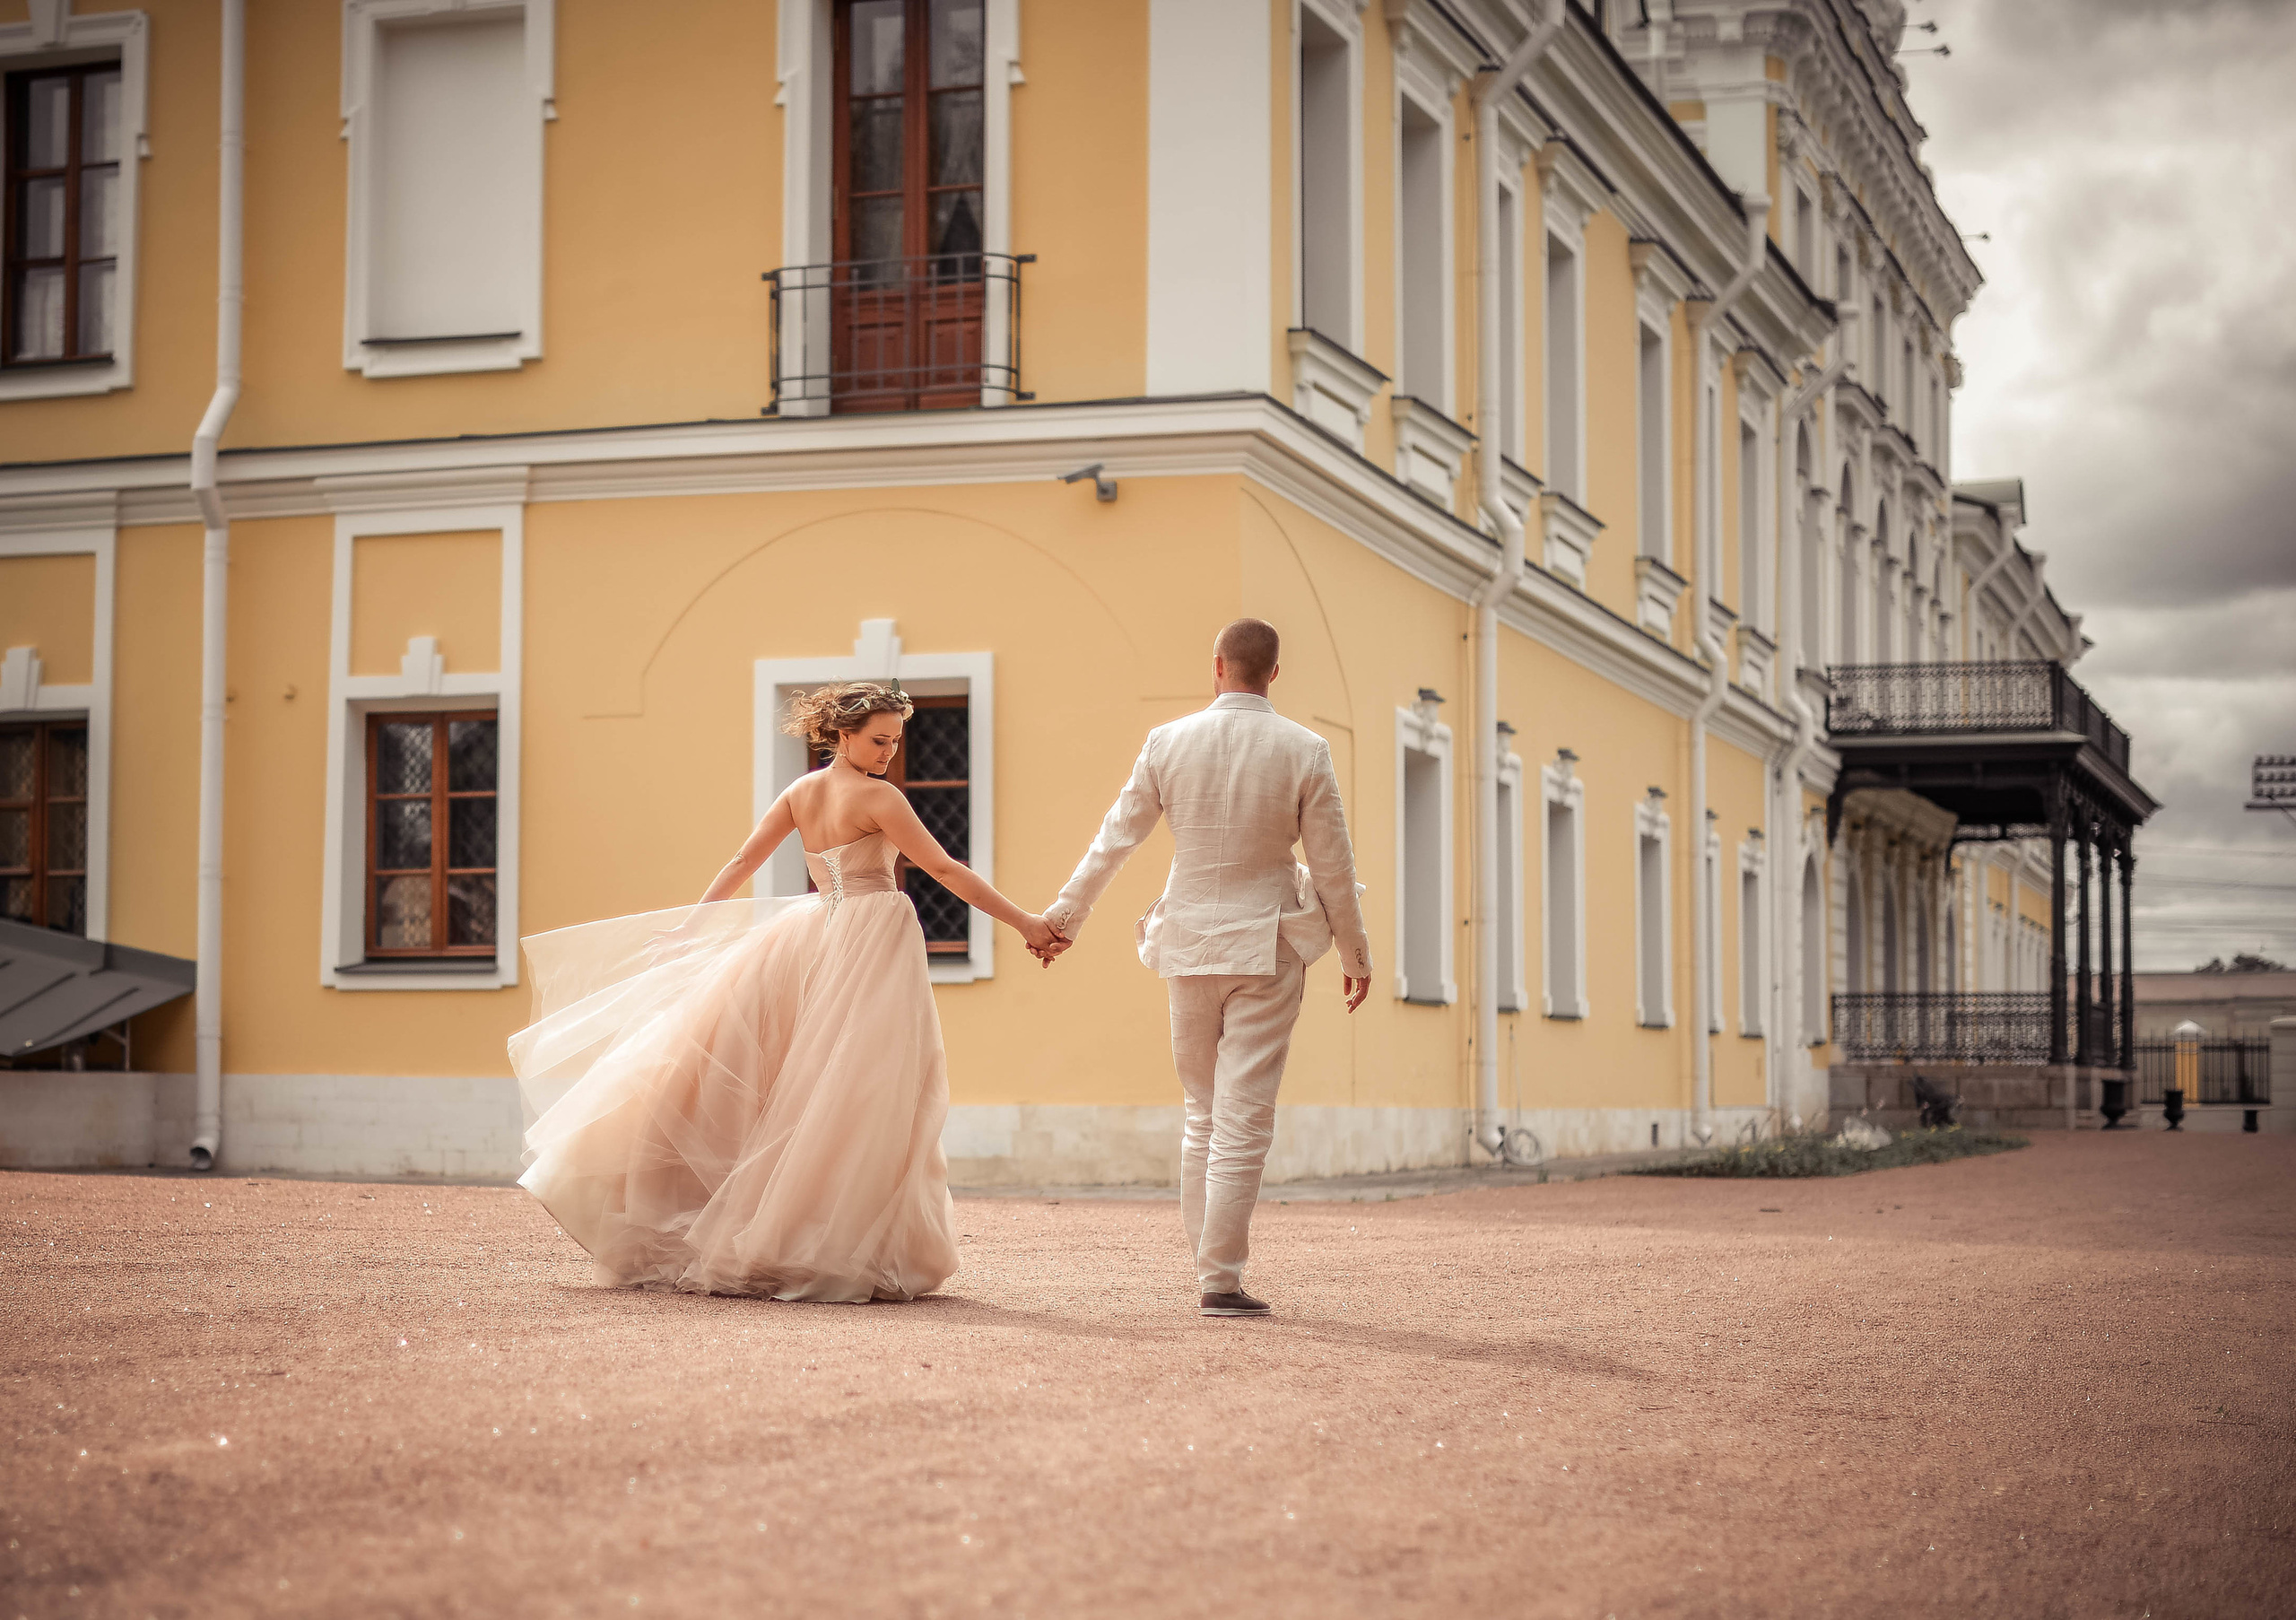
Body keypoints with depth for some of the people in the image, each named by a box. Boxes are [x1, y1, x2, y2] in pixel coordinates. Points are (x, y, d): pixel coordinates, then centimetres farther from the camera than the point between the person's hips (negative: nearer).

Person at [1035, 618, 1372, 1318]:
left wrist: (1064, 916, 15)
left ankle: (1208, 1260, 17)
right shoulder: (1304, 752, -7)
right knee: (1243, 1117, -1)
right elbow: (1332, 866, -2)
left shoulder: (1168, 743, -2)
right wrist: (1354, 952, 10)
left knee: (1201, 1111, 15)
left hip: (1189, 945, 2)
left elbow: (1113, 840, 4)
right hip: (1267, 946, -2)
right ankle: (1221, 1280, -4)